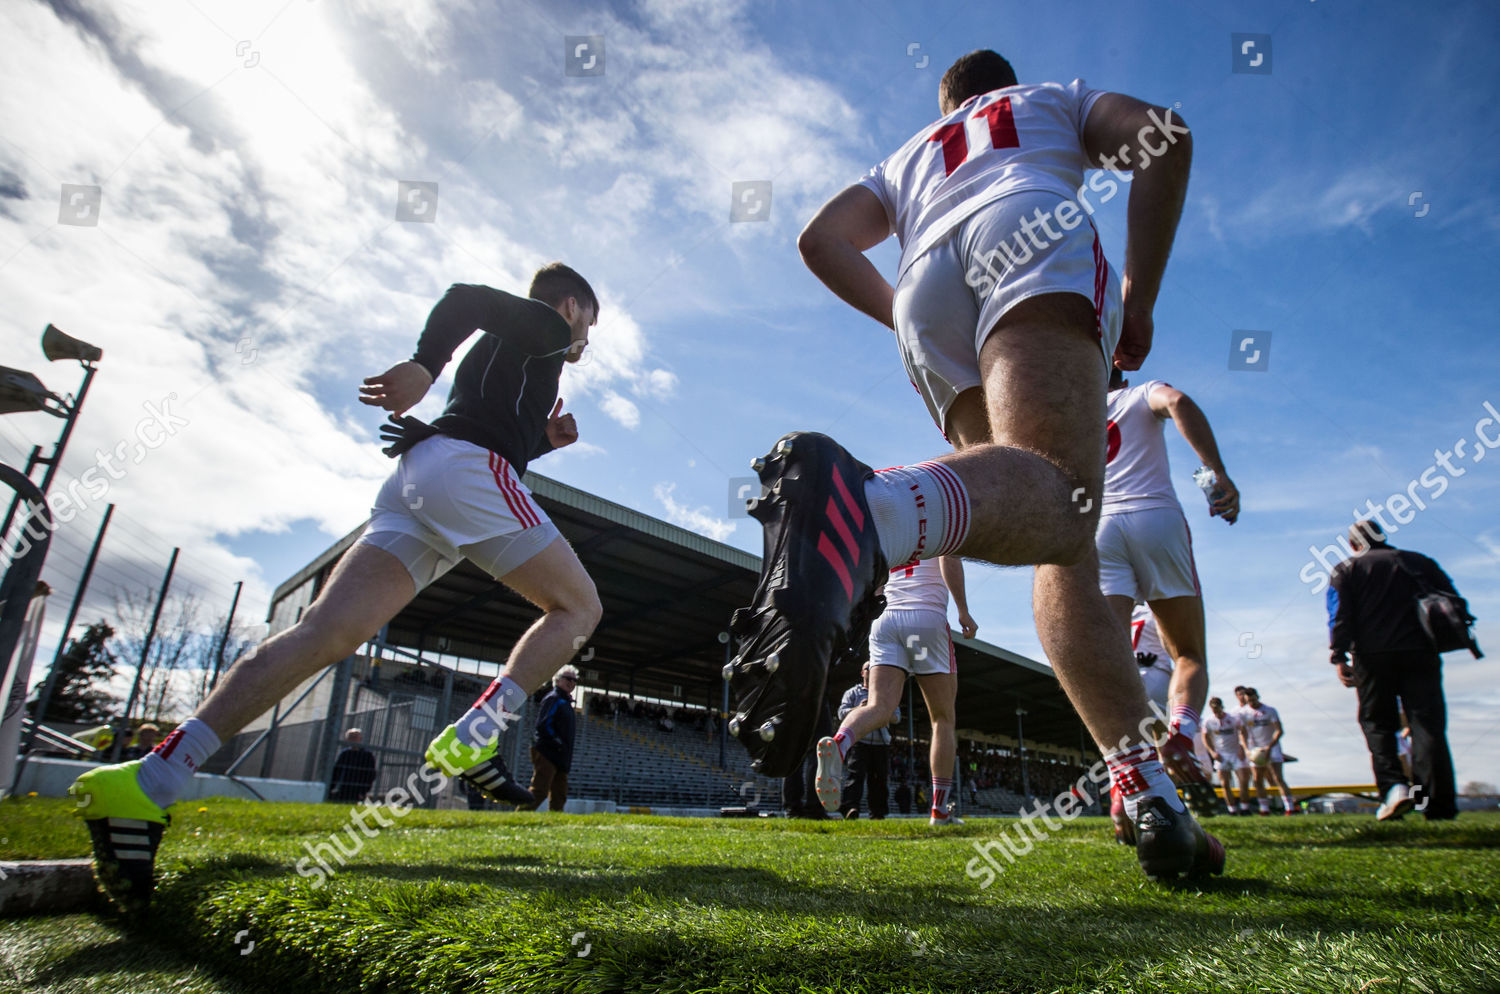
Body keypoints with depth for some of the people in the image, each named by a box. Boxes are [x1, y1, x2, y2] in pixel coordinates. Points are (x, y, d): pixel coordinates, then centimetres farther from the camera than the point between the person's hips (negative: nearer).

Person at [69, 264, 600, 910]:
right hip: (466, 468, -8)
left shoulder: (496, 348, 39)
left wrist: (541, 440, 30)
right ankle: (470, 738, -16)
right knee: (578, 607, 0)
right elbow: (465, 296, -8)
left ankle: (153, 778, -18)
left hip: (412, 479, 9)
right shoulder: (545, 323, 13)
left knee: (323, 633, -7)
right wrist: (426, 366, -21)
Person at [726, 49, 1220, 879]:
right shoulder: (1056, 100, 38)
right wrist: (1138, 301, 16)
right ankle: (868, 508, -61)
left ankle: (1148, 791, -11)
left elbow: (821, 236, 27)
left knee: (1065, 548, -1)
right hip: (1031, 237, -3)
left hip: (924, 286, 4)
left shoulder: (907, 158, 43)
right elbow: (1163, 138, 18)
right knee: (1055, 491, -30)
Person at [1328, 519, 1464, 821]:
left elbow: (1340, 615, -3)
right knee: (1427, 723, 1)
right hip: (1420, 654, 2)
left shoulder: (1345, 570, 8)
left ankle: (1393, 785, -13)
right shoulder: (1418, 561, 18)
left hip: (1372, 657, -2)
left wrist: (1339, 657, -6)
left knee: (1377, 723, 6)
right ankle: (1439, 803, -5)